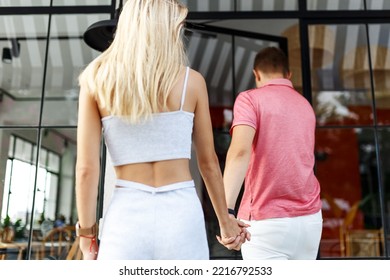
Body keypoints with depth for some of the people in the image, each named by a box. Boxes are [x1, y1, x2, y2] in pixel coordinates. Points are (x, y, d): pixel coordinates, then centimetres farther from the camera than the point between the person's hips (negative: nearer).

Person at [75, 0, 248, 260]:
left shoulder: (97, 81, 1)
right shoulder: (192, 81, 1)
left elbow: (87, 168, -2)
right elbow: (209, 162, 8)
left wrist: (87, 233, 8)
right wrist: (225, 221, 20)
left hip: (126, 217, 1)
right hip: (181, 215, 0)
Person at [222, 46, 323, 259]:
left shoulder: (250, 99, -4)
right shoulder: (305, 106, 16)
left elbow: (240, 151, -21)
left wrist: (226, 211, -29)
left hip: (266, 220, -6)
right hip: (310, 218, 6)